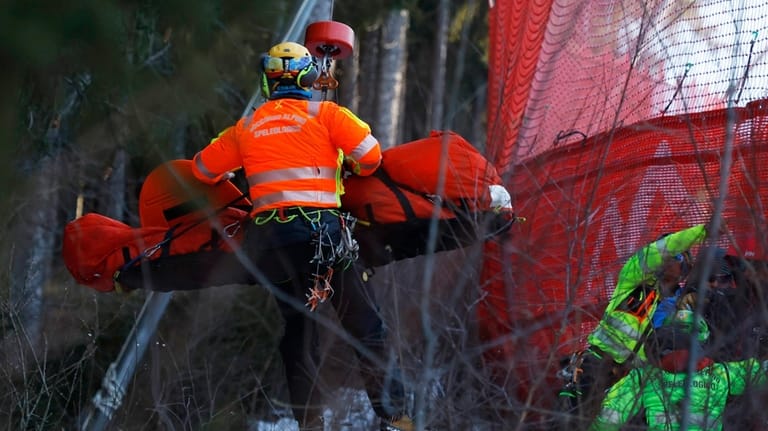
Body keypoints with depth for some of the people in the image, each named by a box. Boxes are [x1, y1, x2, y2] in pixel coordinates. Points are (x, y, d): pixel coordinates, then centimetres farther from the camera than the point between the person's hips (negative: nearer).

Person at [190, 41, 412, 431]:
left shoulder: (246, 128, 13)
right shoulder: (325, 113, 3)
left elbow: (203, 168, 21)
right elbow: (370, 153, -6)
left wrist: (232, 177, 42)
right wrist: (355, 169, 16)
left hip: (269, 237, 4)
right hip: (321, 227, -3)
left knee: (294, 333, 15)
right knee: (365, 328, 2)